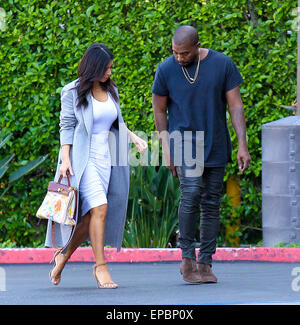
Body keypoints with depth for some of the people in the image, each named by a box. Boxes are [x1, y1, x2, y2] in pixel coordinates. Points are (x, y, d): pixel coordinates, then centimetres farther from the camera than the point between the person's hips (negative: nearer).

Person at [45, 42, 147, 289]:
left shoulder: (111, 90, 14)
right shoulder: (72, 92, -2)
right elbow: (67, 126, -4)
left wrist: (133, 137, 7)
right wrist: (65, 159, -12)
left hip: (105, 159, 6)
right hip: (83, 158, -6)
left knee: (91, 215, 2)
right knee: (99, 207, -19)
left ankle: (64, 255, 20)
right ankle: (100, 266, -14)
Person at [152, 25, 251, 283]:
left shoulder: (222, 65, -5)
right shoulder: (166, 70, -5)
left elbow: (236, 106, -1)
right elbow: (159, 111, 6)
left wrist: (243, 145, -7)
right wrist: (166, 149, 1)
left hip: (215, 146, 2)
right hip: (183, 143, -2)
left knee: (211, 204, 3)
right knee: (191, 194, -20)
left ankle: (205, 263, 11)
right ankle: (187, 257, -8)